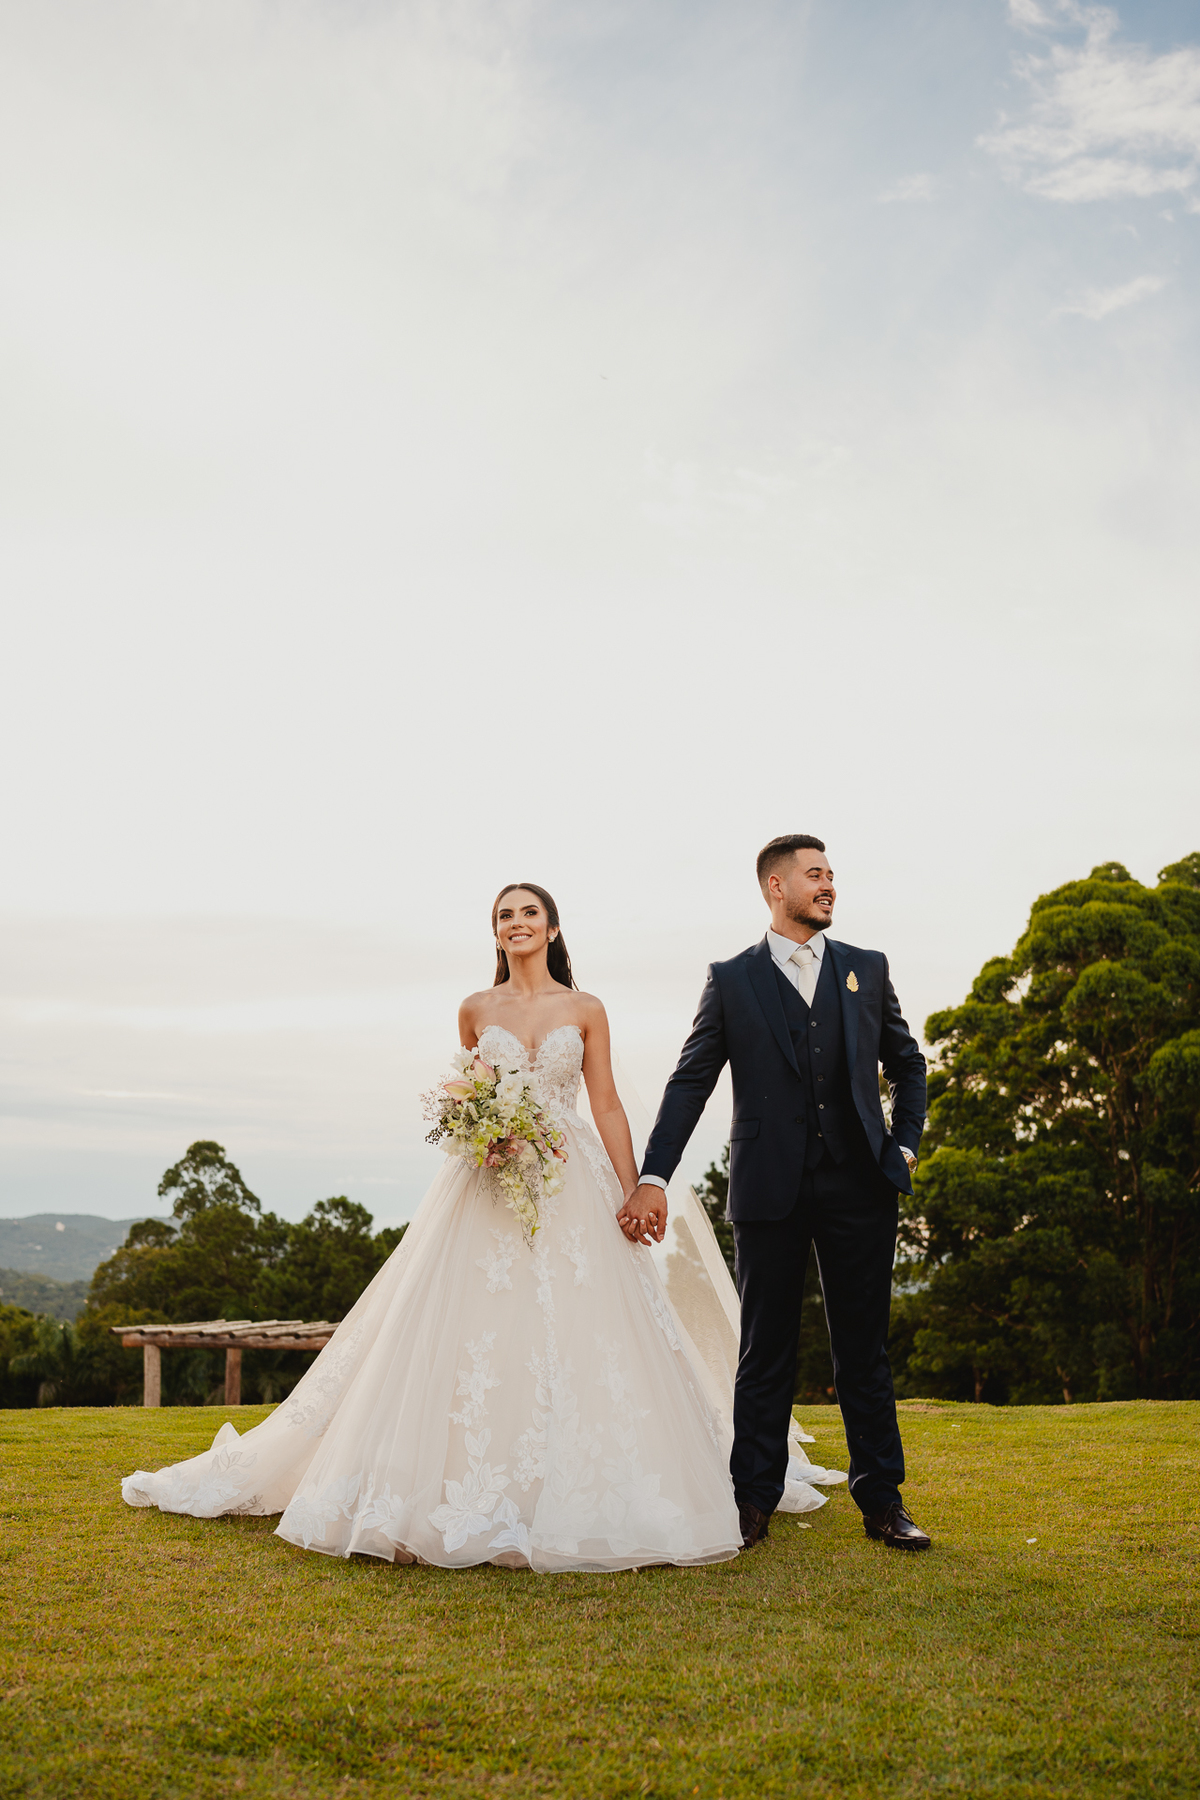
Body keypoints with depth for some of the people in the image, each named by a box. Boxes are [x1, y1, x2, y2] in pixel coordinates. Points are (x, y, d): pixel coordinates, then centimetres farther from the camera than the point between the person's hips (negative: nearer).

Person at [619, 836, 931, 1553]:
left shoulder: (867, 969, 11)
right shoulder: (731, 980, 4)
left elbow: (907, 1064, 20)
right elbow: (690, 1083, -1)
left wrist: (906, 1146, 8)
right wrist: (653, 1178, -9)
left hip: (859, 1188, 2)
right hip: (770, 1190, -2)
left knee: (865, 1348, 8)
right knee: (766, 1351, 5)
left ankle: (883, 1499, 17)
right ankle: (755, 1501, 14)